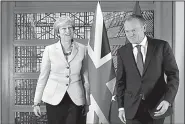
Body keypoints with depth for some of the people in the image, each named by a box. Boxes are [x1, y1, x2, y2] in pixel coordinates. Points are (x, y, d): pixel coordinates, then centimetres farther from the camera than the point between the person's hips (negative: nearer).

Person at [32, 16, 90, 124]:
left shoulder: (82, 49, 0)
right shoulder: (50, 50, -2)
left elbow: (85, 77, 5)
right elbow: (43, 77, 2)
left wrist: (87, 102, 8)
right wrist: (36, 102, 2)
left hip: (75, 99, 1)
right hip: (54, 99, 0)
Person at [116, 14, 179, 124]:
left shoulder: (162, 46, -4)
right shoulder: (122, 52, 2)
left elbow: (173, 74, -4)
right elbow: (120, 81, 6)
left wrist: (168, 100, -15)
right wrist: (121, 107, 3)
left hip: (157, 107, -1)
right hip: (132, 109, 1)